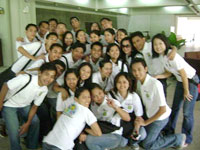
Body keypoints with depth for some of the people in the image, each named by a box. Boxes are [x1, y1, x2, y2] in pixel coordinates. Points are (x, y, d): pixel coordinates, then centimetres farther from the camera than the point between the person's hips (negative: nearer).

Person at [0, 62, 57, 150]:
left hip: (24, 106, 5)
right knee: (14, 131, -14)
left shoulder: (44, 90, -14)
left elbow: (35, 106, -4)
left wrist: (27, 123, -9)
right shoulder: (25, 79, -34)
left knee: (35, 122, -4)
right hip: (9, 105, -5)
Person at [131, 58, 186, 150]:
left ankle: (178, 139, 11)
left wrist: (146, 122, -17)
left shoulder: (155, 84, -30)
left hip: (160, 117, -7)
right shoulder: (139, 82, -8)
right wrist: (139, 119, 1)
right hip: (150, 115, 7)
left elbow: (163, 110, -25)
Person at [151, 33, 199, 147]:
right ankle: (170, 132, 30)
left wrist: (186, 91, -13)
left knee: (187, 112, -3)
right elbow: (168, 73, 3)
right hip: (180, 81, 8)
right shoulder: (161, 57, -2)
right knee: (175, 108, 14)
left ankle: (187, 139, 15)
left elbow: (184, 74, -22)